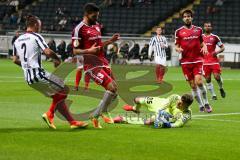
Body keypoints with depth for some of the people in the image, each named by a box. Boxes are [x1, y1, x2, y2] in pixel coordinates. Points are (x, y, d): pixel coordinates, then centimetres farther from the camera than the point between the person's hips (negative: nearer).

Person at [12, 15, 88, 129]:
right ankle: (50, 114, -4)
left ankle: (72, 122, 8)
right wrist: (57, 59, -1)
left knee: (57, 96, 14)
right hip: (38, 74, -8)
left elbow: (15, 60, 18)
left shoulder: (17, 41, 14)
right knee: (64, 90, 1)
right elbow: (48, 52, -20)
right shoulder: (36, 37, -8)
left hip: (28, 79, 8)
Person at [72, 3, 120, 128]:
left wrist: (110, 41, 10)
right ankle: (96, 115, -7)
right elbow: (75, 51, -12)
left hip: (102, 61, 8)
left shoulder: (97, 26, 15)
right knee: (112, 87, -17)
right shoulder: (79, 29, -11)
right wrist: (89, 51, -28)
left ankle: (103, 112, 26)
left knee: (114, 90, 6)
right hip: (91, 65, -8)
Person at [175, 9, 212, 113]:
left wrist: (204, 47, -5)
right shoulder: (179, 31, 4)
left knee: (199, 82, -16)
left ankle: (206, 103, 2)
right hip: (186, 61, 0)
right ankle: (201, 105, 16)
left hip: (197, 60, 0)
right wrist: (178, 49, -17)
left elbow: (202, 43, 17)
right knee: (193, 86, 2)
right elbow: (176, 46, 6)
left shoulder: (198, 30, 8)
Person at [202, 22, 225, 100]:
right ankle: (213, 95, 9)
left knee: (217, 76, -13)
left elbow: (222, 47, 7)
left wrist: (217, 52, -12)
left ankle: (221, 88, 16)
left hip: (214, 60, -2)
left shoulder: (214, 37, 3)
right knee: (208, 79, -1)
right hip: (205, 61, 2)